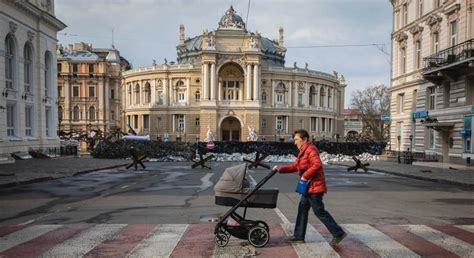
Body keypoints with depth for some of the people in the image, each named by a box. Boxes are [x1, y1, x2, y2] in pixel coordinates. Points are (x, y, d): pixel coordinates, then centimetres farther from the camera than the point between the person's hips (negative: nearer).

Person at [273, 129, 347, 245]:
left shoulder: (310, 149, -15)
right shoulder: (303, 151, 18)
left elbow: (317, 165, -29)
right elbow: (295, 166, 20)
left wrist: (305, 176, -23)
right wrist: (280, 169, 10)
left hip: (315, 186, -11)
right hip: (309, 187, 11)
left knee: (319, 211, -5)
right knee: (302, 209, 12)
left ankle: (338, 233, 6)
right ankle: (299, 236, 20)